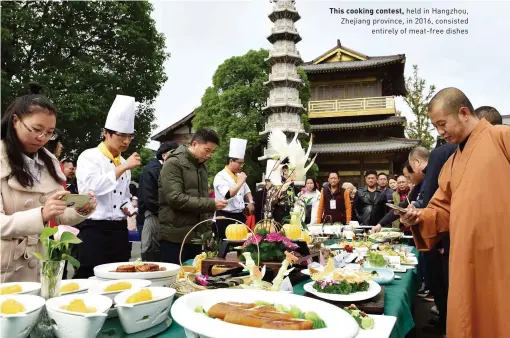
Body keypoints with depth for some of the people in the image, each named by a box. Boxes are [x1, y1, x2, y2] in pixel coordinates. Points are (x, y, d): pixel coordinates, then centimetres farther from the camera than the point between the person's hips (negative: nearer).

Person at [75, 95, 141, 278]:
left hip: (119, 231, 7)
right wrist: (123, 168, -21)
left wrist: (128, 207, 3)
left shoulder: (123, 163, 14)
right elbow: (91, 188, -24)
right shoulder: (89, 157, -6)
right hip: (95, 231, -6)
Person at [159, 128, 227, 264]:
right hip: (175, 238, -7)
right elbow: (175, 198, -21)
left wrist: (207, 230, 14)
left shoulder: (201, 166, 15)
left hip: (196, 237, 7)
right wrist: (211, 204, -21)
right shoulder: (174, 163, -10)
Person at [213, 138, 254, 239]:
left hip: (240, 216, 8)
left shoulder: (239, 175, 13)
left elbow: (247, 191, 23)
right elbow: (228, 195, -29)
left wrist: (250, 202, 4)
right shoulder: (220, 176, -14)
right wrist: (241, 181, -20)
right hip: (225, 218, -8)